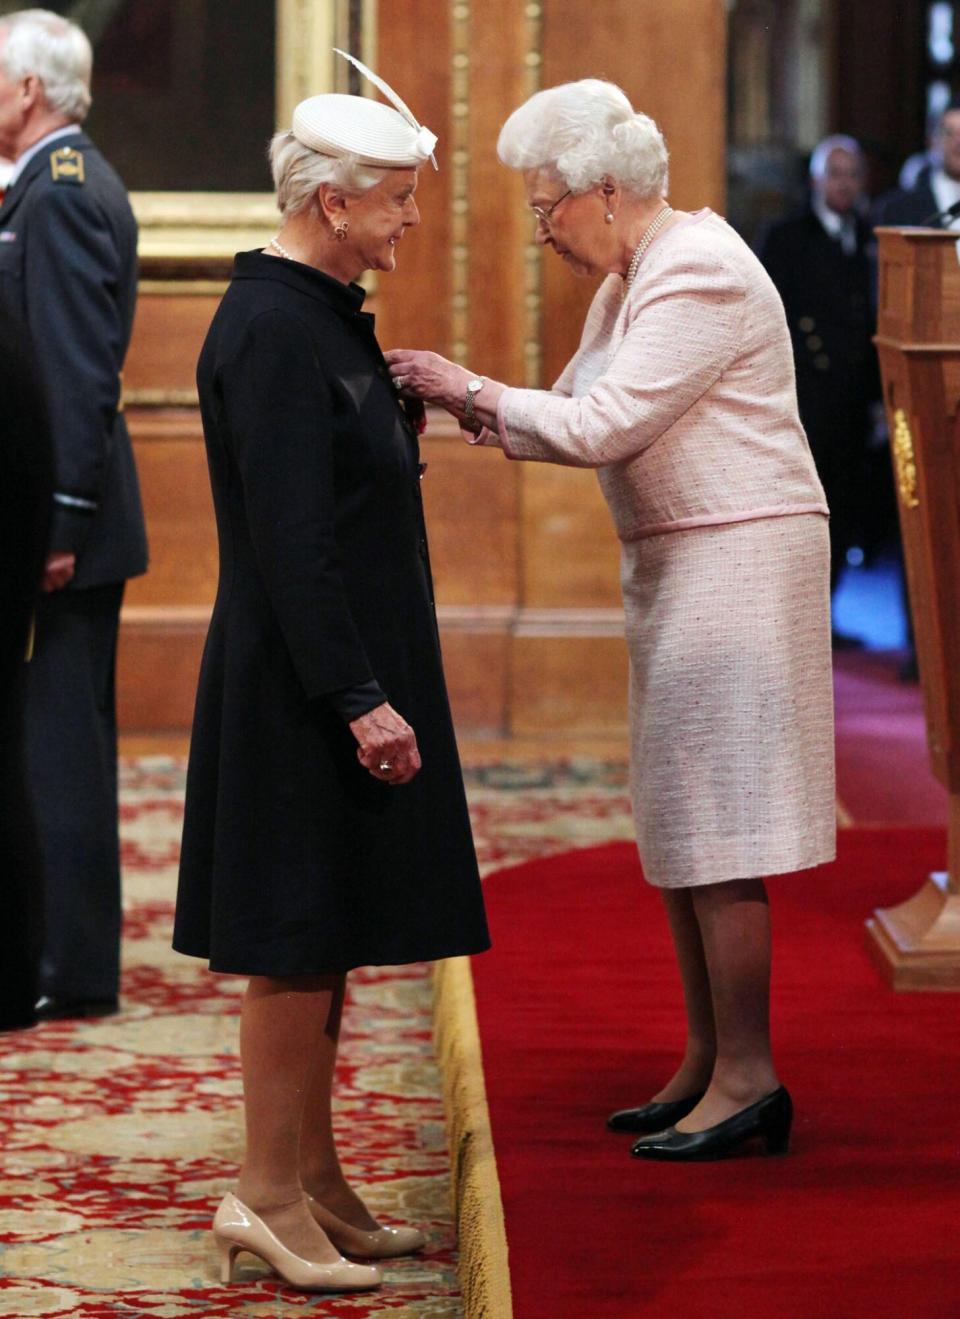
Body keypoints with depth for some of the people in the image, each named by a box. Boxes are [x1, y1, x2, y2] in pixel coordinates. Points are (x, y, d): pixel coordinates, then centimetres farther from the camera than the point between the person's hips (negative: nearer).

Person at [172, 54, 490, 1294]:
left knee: (326, 941, 14)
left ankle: (314, 1180, 22)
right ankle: (267, 1195, 4)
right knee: (295, 943, -3)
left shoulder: (319, 318, 13)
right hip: (301, 689, -10)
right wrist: (361, 701, -23)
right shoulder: (273, 334, -19)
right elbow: (292, 543, -23)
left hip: (339, 678, 10)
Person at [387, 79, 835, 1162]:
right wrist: (479, 417, 2)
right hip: (671, 564, 10)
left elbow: (602, 428, -21)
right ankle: (706, 1067, 17)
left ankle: (748, 1078, -5)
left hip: (738, 558, -10)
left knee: (713, 824, -9)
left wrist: (473, 389, -12)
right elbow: (579, 416, 17)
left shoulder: (700, 275, -17)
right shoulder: (629, 278, 14)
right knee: (678, 826, 11)